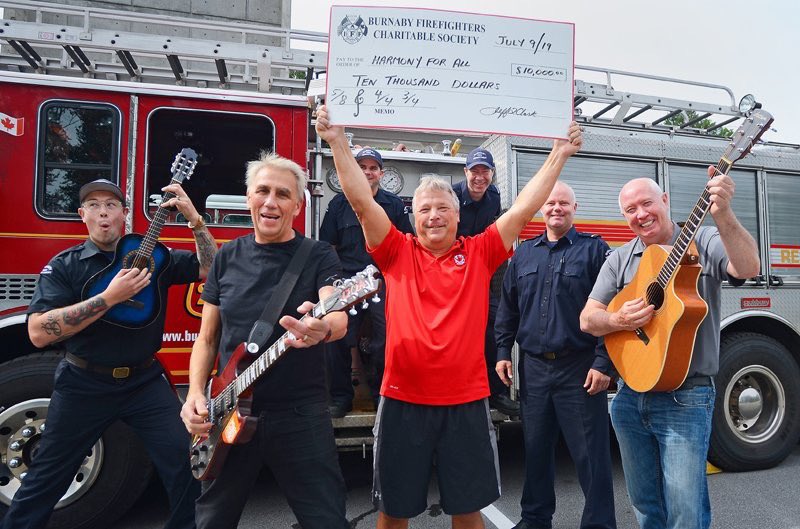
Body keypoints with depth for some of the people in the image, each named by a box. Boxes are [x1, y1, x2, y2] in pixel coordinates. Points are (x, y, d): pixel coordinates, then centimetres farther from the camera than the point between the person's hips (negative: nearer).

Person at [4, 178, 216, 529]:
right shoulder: (64, 265, -4)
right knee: (45, 480, 14)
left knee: (185, 460, -6)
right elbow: (38, 333, -16)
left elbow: (212, 270, -6)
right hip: (84, 385, 0)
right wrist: (110, 297, -26)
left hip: (145, 381, 1)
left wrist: (194, 219, -16)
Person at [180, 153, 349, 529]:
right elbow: (208, 337, 10)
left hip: (300, 414, -3)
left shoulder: (319, 256, -4)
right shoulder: (228, 256, 6)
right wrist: (195, 394, -4)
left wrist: (322, 328, -45)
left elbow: (338, 317, -22)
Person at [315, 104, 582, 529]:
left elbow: (523, 209, 1)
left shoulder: (479, 254, 3)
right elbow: (362, 202, -5)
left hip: (466, 401, 1)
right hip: (403, 399, 0)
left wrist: (559, 155, 0)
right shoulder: (398, 253, 1)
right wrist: (338, 142, -9)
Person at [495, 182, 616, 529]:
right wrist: (503, 352, 9)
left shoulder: (594, 249, -1)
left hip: (580, 368, -4)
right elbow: (508, 307, 15)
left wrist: (603, 363, -12)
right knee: (535, 447, 15)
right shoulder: (524, 253, 11)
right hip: (533, 366, 5)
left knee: (590, 452, 2)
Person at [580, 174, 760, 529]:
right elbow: (588, 319, 4)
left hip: (685, 399, -4)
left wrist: (723, 215, -39)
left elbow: (748, 267, -24)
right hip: (630, 396, 5)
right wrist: (619, 320, -17)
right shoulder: (619, 260, 7)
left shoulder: (704, 242, -4)